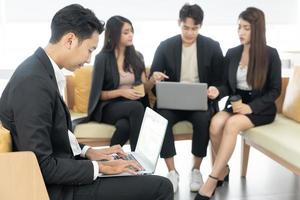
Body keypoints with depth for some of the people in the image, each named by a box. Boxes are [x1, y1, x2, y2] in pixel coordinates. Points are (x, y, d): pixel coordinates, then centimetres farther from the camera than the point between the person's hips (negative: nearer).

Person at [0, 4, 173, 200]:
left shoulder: (40, 70, 5)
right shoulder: (34, 82, -26)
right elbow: (42, 166, -26)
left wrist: (87, 152, 7)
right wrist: (99, 167, -17)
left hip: (59, 176, 10)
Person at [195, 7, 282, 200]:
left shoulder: (270, 54, -5)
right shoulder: (232, 53, 7)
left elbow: (275, 90, -4)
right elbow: (229, 86, 12)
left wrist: (251, 107, -19)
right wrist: (218, 91, -13)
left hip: (261, 108, -4)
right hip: (236, 103, 4)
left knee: (232, 124, -34)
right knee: (216, 122, -30)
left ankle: (211, 182, -31)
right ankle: (223, 170, -8)